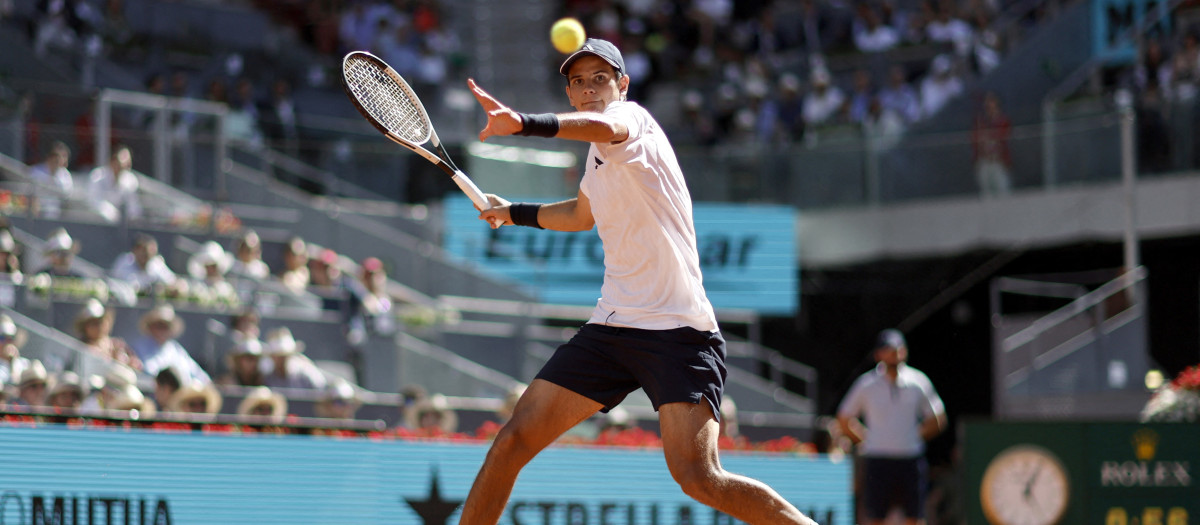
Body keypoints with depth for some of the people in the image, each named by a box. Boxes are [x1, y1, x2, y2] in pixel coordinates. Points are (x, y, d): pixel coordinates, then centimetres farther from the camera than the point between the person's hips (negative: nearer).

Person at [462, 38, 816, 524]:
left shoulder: (632, 117, -7)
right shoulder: (599, 157, 19)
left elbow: (603, 126, -35)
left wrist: (524, 123, -50)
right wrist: (514, 213, 44)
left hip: (678, 330, -8)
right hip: (610, 328, 8)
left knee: (698, 478, -23)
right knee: (513, 442, -1)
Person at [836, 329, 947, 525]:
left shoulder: (918, 382, 4)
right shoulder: (867, 384, 1)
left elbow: (937, 420, 13)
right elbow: (844, 419, 10)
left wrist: (918, 434, 3)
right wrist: (865, 439, 2)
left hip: (911, 459, 1)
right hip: (877, 460, -1)